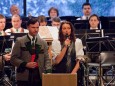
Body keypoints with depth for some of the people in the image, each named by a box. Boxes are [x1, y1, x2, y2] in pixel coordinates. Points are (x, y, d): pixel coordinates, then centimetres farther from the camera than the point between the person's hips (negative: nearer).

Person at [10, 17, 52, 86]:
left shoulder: (43, 42, 13)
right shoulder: (20, 41, 3)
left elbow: (47, 59, 11)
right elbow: (13, 58, -1)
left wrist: (48, 71, -8)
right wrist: (25, 64, -15)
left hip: (39, 77, 3)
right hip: (24, 77, -3)